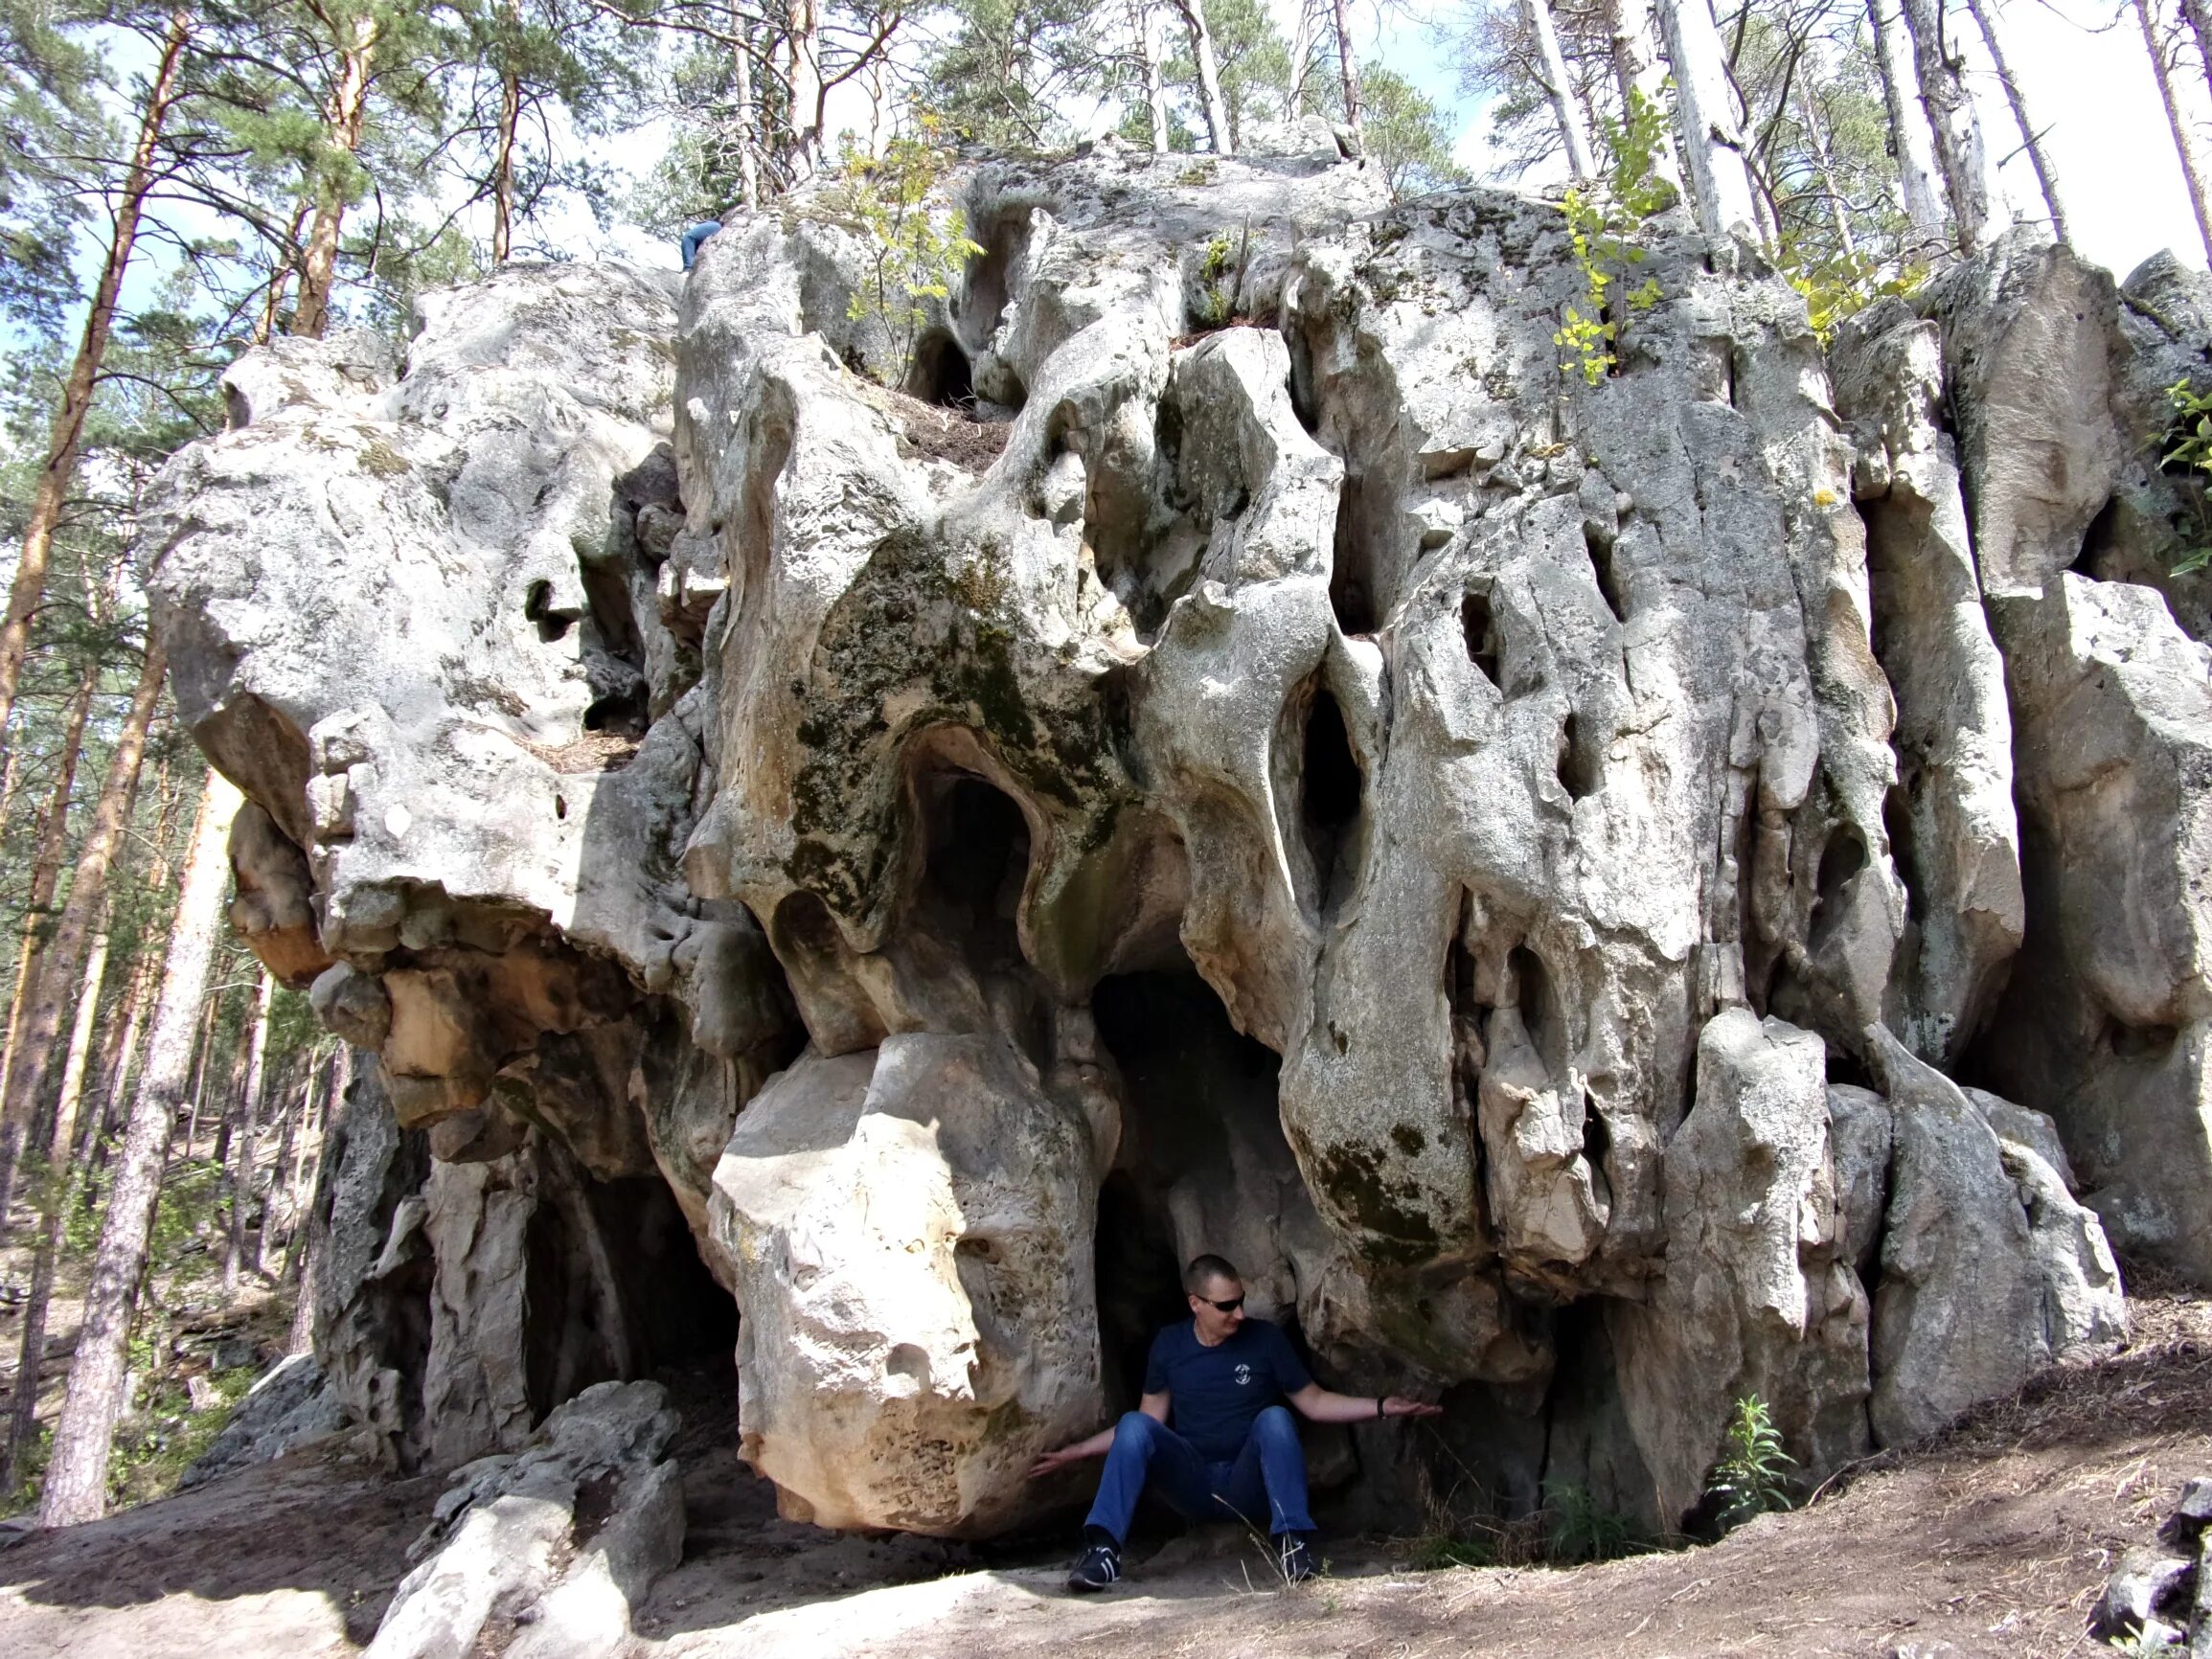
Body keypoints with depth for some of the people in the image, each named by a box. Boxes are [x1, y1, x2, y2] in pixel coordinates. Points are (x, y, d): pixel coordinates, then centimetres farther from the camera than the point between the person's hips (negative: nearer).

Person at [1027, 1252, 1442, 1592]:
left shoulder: (1266, 1338, -2)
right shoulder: (1168, 1345, 3)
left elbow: (1314, 1402, 1)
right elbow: (1149, 1423, 8)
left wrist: (1381, 1406, -11)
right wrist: (1075, 1452, 2)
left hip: (1249, 1488, -1)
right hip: (1194, 1486, 1)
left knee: (1274, 1418, -30)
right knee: (1134, 1425, -25)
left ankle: (1292, 1541, -35)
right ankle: (1103, 1549, -35)